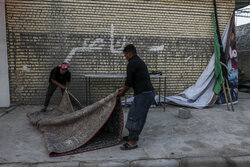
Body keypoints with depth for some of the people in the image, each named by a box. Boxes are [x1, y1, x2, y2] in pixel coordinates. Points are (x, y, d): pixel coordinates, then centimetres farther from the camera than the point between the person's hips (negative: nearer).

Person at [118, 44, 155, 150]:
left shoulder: (132, 63, -11)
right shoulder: (139, 62, 21)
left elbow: (129, 81, -11)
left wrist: (122, 92, 7)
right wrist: (124, 88, 31)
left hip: (143, 94, -10)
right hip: (149, 93, 10)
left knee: (134, 117, -3)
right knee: (140, 117, 18)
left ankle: (133, 142, 5)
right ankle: (133, 136, 30)